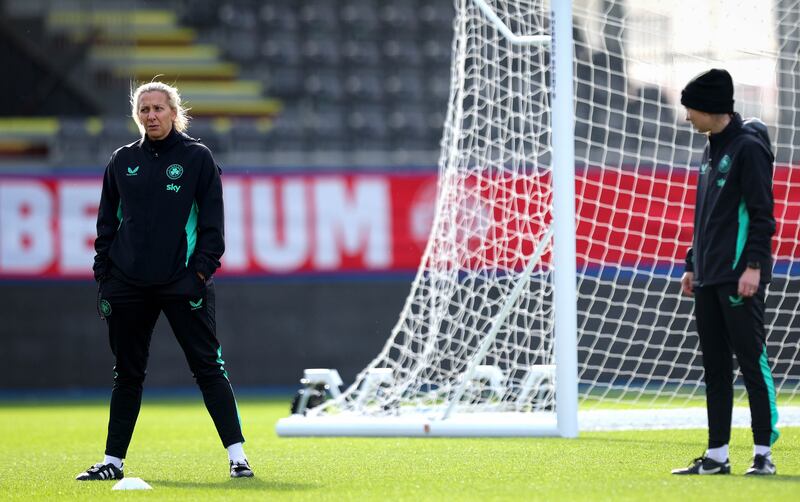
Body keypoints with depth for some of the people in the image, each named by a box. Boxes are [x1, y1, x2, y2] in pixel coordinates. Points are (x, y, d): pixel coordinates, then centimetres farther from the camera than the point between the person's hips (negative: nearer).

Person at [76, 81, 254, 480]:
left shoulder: (197, 157, 1)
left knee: (208, 368, -5)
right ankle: (113, 460, 15)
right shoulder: (122, 162, 10)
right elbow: (107, 222, 13)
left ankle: (237, 456, -5)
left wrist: (201, 271, -9)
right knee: (126, 373, 9)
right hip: (128, 284, 3)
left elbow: (212, 220, 0)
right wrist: (103, 277, 7)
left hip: (182, 283, -3)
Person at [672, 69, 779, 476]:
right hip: (709, 278, 9)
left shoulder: (748, 147, -9)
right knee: (715, 367, 9)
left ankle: (763, 453, -5)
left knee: (751, 360, -7)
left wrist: (754, 265, -20)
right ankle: (716, 455, 11)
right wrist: (693, 265, 22)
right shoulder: (712, 150, 18)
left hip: (740, 278, -9)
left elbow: (762, 212, -14)